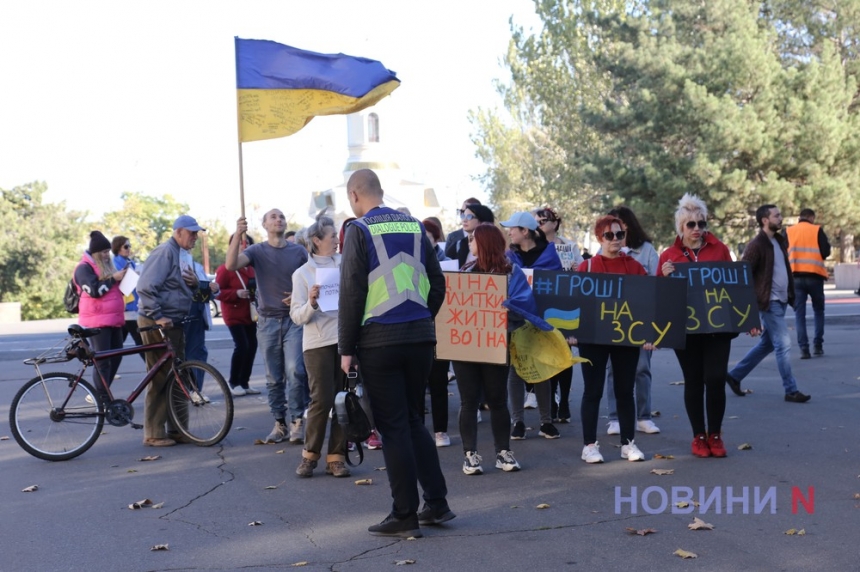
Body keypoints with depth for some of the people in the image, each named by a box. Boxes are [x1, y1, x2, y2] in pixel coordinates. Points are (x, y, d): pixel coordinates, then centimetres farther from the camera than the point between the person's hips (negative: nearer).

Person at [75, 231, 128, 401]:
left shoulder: (106, 266, 20)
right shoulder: (84, 268, -8)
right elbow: (94, 290, -20)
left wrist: (123, 280, 8)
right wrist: (113, 279, -16)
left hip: (113, 318, 9)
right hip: (97, 321, -9)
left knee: (116, 356, 10)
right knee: (102, 360, -8)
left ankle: (104, 394, 21)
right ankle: (103, 399, -3)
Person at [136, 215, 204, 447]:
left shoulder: (181, 254, 16)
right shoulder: (165, 252, -14)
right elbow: (146, 287, -22)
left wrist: (194, 283, 2)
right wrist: (157, 316, -22)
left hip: (174, 323, 10)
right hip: (157, 324, -10)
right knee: (160, 378, -5)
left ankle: (176, 429, 20)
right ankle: (154, 434, 2)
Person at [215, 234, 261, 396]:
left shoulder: (252, 268, 6)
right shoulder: (225, 268, -11)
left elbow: (258, 285, 20)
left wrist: (258, 292, -1)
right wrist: (236, 293, -23)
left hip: (250, 314, 6)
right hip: (234, 315, -6)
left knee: (252, 345, 4)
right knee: (241, 346, -14)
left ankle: (244, 382, 15)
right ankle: (234, 383, 1)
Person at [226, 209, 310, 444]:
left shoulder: (298, 251, 4)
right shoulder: (257, 250, 2)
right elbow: (230, 265, -15)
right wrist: (238, 234, -27)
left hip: (294, 319, -1)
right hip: (268, 321, 1)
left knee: (295, 370, -14)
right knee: (273, 378, 7)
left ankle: (297, 421, -3)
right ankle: (279, 423, 17)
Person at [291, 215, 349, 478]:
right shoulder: (302, 273, 2)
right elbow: (297, 316, -3)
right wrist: (311, 304, -20)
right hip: (318, 343, -2)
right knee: (322, 400, -5)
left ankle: (336, 457, 13)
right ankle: (310, 454, 14)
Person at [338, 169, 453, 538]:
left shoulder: (359, 230, -5)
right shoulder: (413, 226, 10)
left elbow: (352, 292, -10)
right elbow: (437, 283, 11)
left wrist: (346, 348, -6)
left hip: (379, 340, -5)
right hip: (420, 336, 5)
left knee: (393, 427, 2)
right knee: (414, 421, 17)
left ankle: (405, 516, 8)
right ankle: (437, 503, 19)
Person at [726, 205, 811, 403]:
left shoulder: (779, 241, 13)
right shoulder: (756, 245, -12)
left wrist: (791, 294, 12)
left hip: (781, 301, 9)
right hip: (769, 303, -9)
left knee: (767, 344, 15)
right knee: (783, 344, -7)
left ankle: (735, 375, 25)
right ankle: (791, 391, 1)